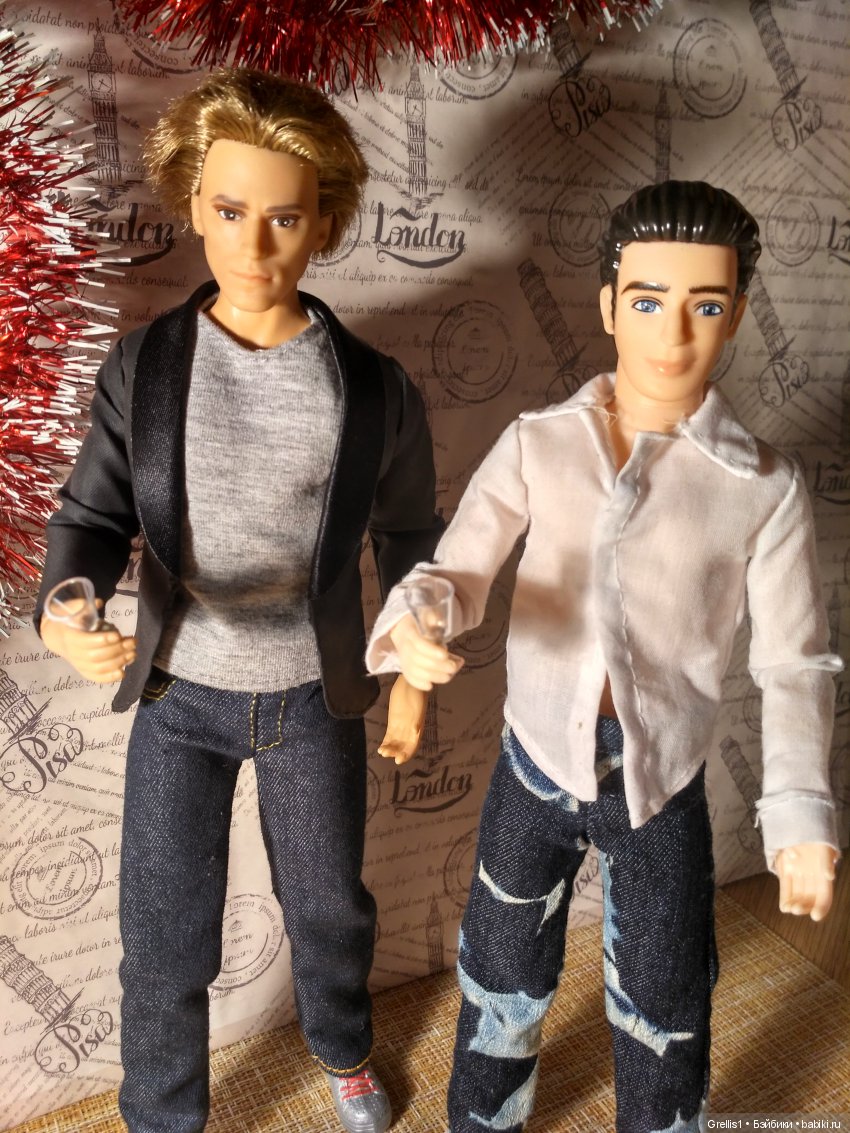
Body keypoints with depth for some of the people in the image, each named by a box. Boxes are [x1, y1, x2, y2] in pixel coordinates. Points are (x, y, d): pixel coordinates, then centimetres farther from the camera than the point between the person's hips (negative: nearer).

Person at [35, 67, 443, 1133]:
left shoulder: (374, 388, -11)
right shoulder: (142, 366, -9)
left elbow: (409, 535, 1)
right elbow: (92, 514, -6)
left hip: (315, 696, 0)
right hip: (179, 695, 0)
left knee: (330, 906, 21)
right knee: (163, 944, 11)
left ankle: (342, 1046, 55)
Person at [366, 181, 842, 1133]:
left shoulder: (763, 485, -10)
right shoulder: (536, 445, -8)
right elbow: (457, 574, -12)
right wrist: (417, 624, -35)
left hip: (663, 783, -1)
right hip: (537, 764, 1)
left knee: (664, 1019, 20)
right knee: (503, 987, 23)